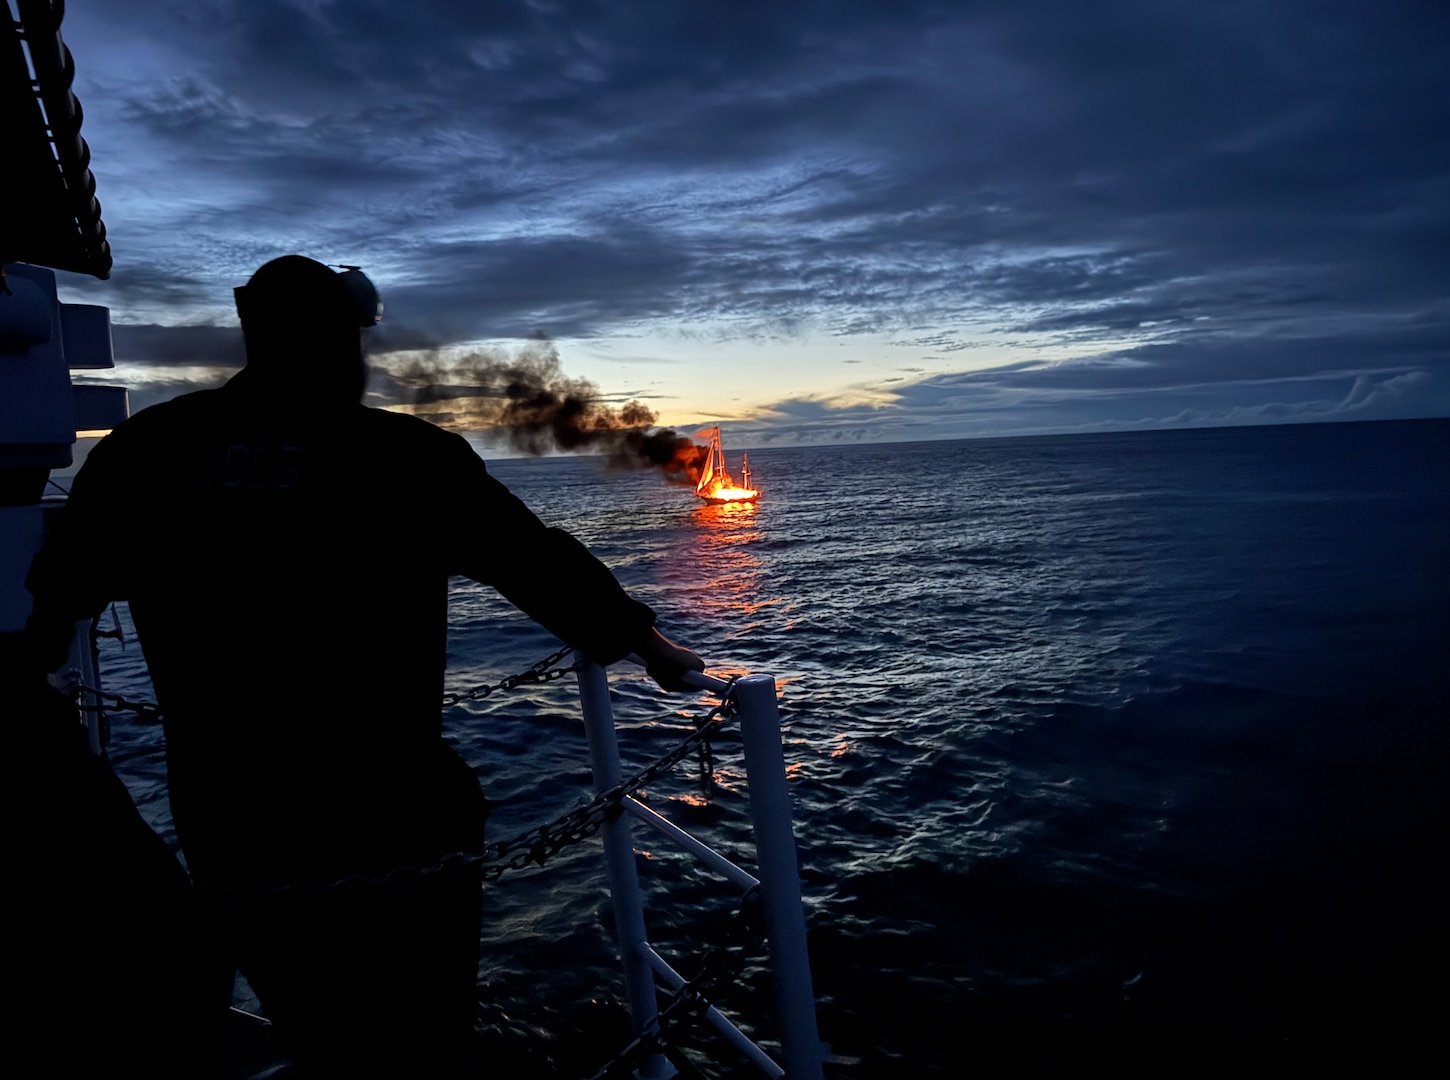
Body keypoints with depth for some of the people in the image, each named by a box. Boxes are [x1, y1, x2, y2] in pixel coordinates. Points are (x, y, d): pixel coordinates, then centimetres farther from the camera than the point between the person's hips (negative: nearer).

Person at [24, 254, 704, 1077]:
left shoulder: (143, 450, -1)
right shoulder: (412, 456, -11)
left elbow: (54, 597, 14)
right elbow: (546, 566, -6)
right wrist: (652, 646, 9)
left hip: (229, 840, 4)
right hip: (398, 831, -3)